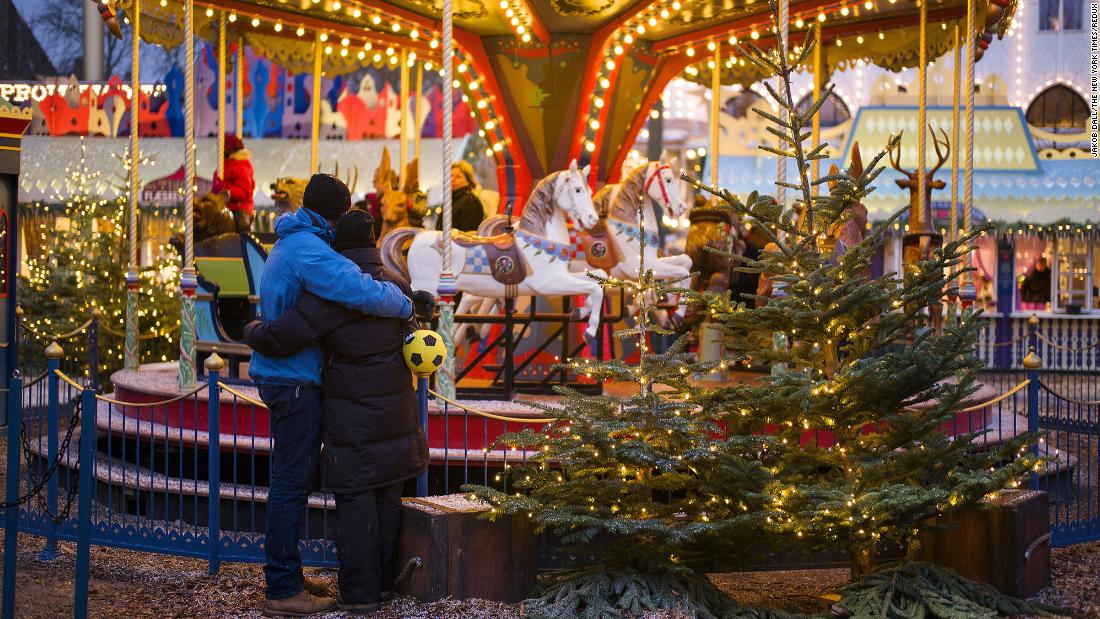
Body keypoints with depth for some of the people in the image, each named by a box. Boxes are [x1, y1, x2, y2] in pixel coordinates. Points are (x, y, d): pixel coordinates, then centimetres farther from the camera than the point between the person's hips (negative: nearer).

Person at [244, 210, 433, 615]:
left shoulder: (332, 294, -17)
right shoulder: (396, 286, 5)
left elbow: (280, 338, -19)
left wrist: (253, 332, 0)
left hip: (353, 418, -7)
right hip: (395, 412, 7)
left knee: (355, 500, -1)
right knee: (387, 496, 13)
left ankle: (360, 592, 2)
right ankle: (384, 581, 21)